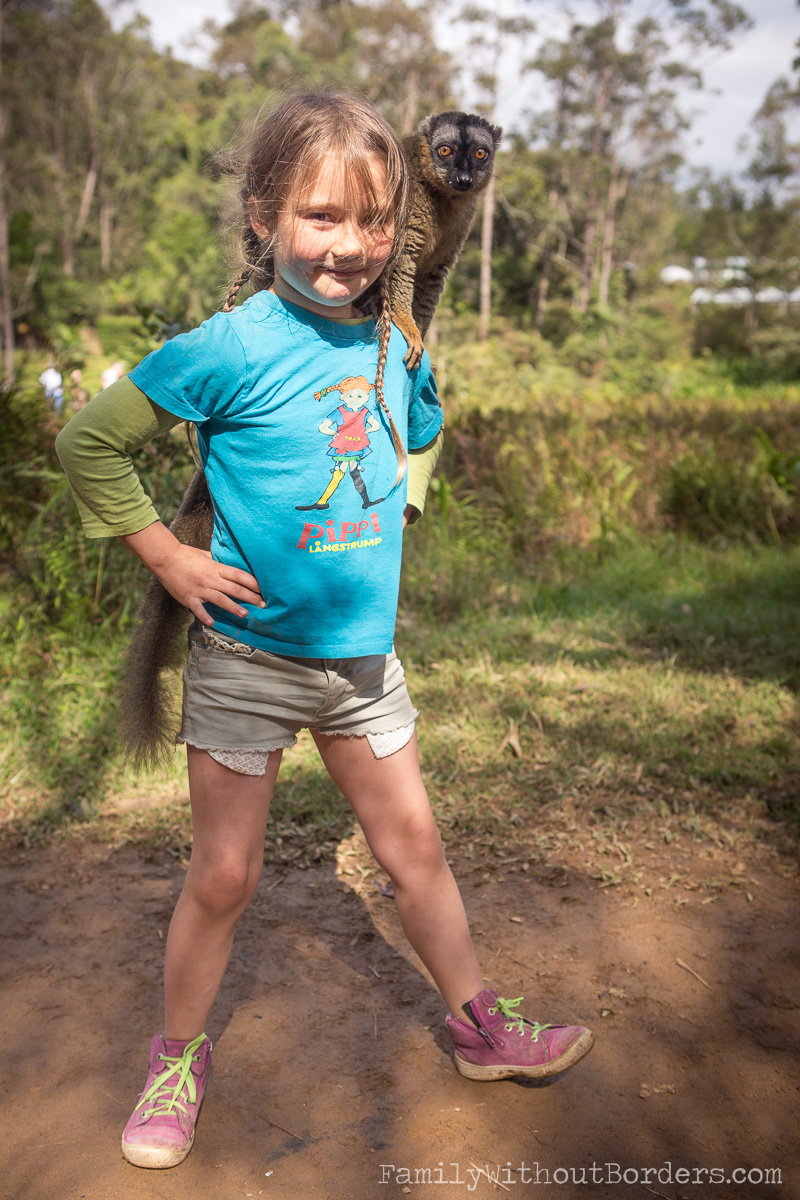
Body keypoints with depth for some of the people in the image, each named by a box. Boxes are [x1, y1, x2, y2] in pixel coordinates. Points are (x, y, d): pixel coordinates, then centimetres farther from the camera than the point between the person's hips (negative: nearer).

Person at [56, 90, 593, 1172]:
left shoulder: (393, 346, 1)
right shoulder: (234, 347, -16)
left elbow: (421, 437, 24)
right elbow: (89, 440, -11)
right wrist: (166, 555, -11)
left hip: (363, 651, 5)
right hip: (247, 652, -5)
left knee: (414, 846, 15)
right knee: (224, 874, 6)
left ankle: (481, 1025, 34)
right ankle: (179, 1057, 30)